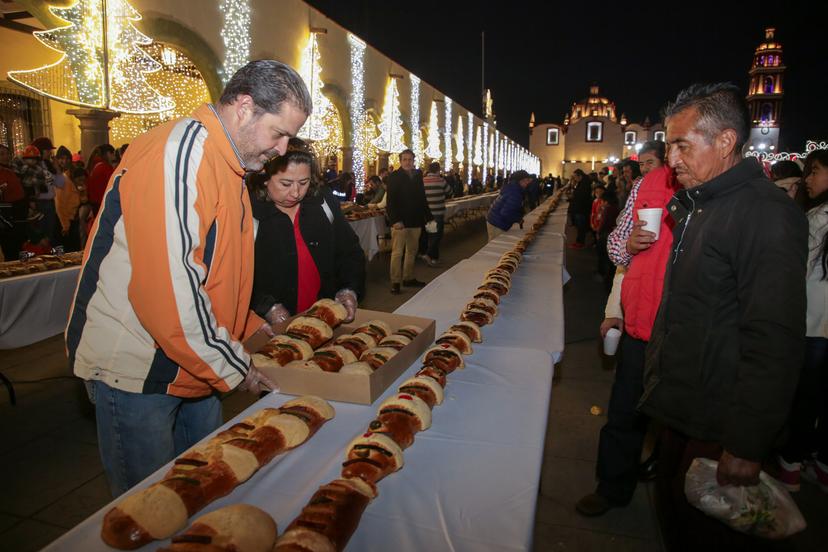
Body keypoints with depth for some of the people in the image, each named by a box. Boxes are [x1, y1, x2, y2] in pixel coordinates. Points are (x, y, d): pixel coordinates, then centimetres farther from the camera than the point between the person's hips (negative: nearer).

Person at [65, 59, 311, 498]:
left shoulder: (226, 163, 11)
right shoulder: (179, 152, -22)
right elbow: (167, 283, -28)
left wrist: (252, 327, 9)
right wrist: (235, 367, -18)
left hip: (194, 364, 9)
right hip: (136, 367, -9)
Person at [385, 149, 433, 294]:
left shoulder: (418, 175, 11)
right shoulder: (394, 177, -5)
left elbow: (422, 198, 16)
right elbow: (390, 201, -11)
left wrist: (428, 216, 9)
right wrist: (395, 220, -21)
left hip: (415, 221, 6)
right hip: (400, 221, -6)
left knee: (412, 251, 13)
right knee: (397, 252, -2)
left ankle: (408, 278, 24)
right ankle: (395, 282, 5)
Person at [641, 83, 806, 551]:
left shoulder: (766, 214, -20)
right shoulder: (695, 205, 10)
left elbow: (774, 343, -24)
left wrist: (746, 446, -22)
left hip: (719, 426, -8)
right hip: (682, 410, 8)